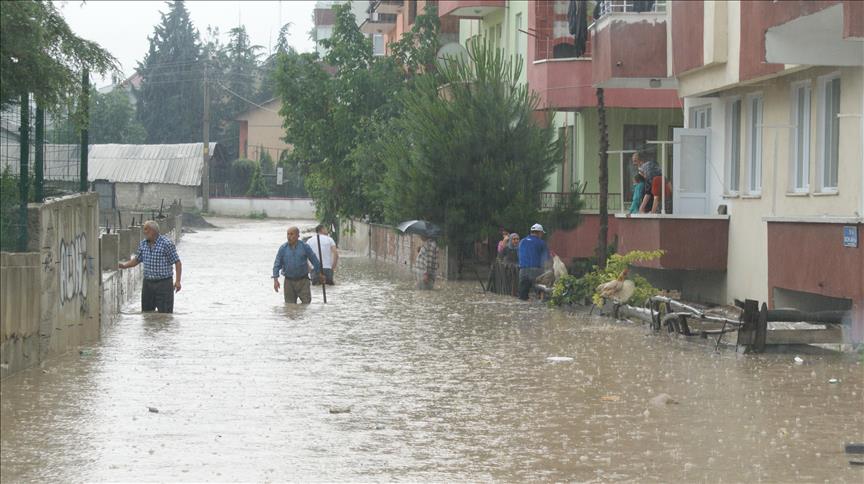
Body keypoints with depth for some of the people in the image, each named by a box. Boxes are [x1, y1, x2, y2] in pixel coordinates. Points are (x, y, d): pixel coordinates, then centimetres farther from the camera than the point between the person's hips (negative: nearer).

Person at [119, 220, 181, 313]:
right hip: (148, 283, 6)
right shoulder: (143, 244, 7)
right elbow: (137, 260, 19)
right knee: (146, 313, 12)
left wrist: (177, 281, -16)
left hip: (164, 283, -6)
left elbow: (177, 262, -10)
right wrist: (125, 265, 2)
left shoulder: (166, 243, -12)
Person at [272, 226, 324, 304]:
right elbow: (277, 264, -1)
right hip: (289, 281, 1)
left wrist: (320, 274, 10)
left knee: (306, 302, -6)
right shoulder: (283, 248, -1)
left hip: (303, 281, -1)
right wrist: (275, 279, -11)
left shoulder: (305, 247, -2)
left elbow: (314, 260, 6)